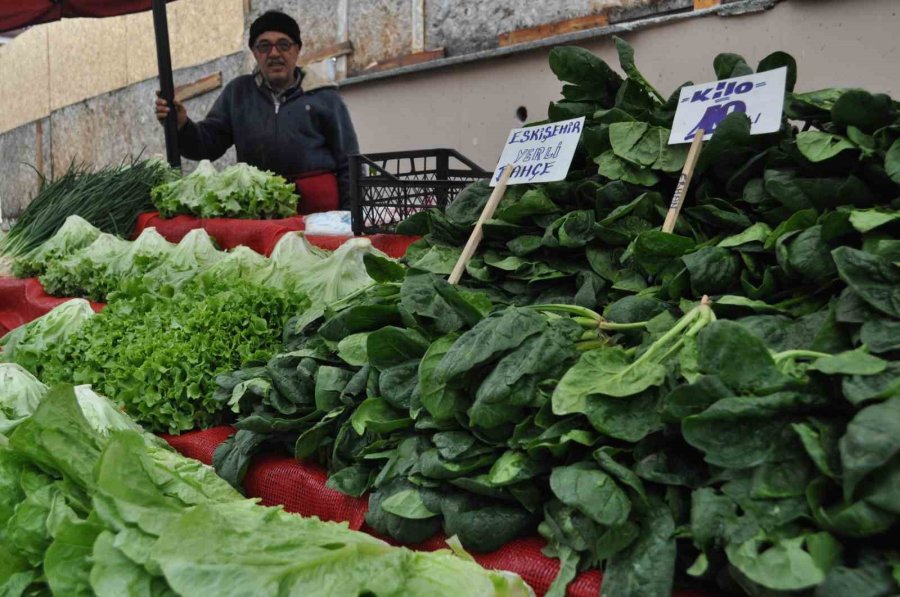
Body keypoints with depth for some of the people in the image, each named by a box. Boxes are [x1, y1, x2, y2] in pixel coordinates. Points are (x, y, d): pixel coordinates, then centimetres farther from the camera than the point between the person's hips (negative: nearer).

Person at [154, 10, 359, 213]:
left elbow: (348, 163, 5)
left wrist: (348, 219, -2)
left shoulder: (323, 96, 6)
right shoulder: (238, 92, 16)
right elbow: (208, 143, 15)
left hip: (319, 204, -2)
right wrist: (182, 126, -5)